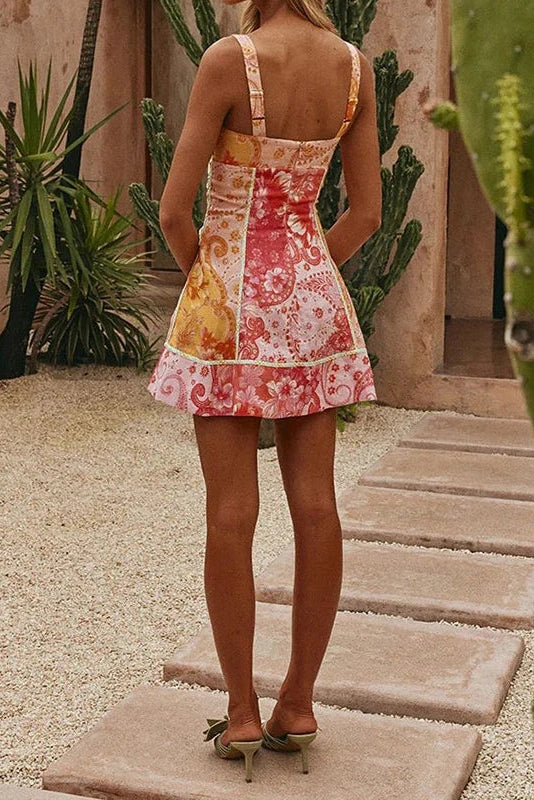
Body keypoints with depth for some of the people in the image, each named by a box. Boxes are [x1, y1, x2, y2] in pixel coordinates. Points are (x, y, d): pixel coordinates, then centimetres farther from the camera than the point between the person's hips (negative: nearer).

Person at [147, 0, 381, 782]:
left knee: (231, 512, 1)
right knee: (313, 505, 5)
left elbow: (174, 210, -13)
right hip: (312, 296, 5)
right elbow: (365, 213, 4)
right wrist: (297, 282, 15)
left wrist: (204, 276, 6)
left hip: (231, 304, -5)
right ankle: (298, 704, 14)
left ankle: (241, 713, 8)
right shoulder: (356, 66, 0)